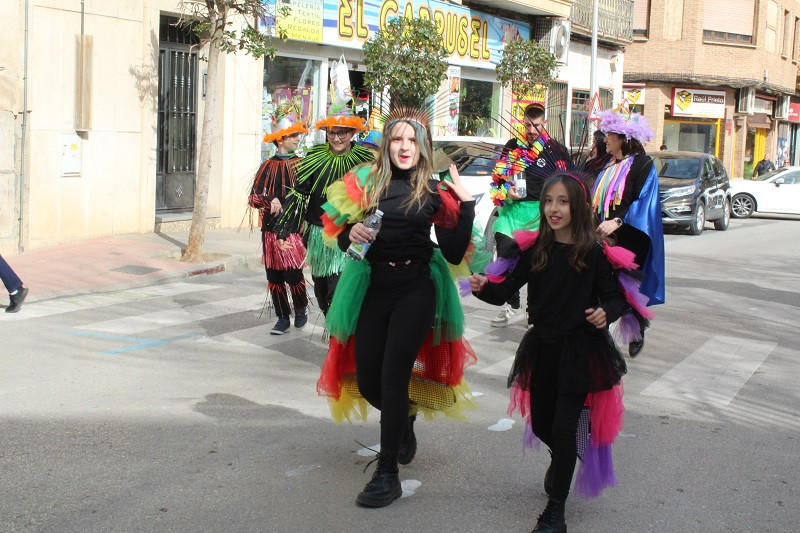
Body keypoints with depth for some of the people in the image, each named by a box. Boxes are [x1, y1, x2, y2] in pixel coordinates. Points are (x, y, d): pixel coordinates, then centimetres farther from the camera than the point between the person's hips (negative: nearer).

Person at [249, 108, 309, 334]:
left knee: (293, 273, -11)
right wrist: (270, 201, -15)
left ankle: (302, 309, 17)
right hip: (271, 227, 2)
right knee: (274, 275, 3)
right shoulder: (268, 166, 6)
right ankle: (283, 318, 16)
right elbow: (253, 198, 2)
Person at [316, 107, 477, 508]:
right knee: (366, 381, 8)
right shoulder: (366, 183, 3)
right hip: (371, 287, 3)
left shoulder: (435, 191, -1)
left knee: (393, 378, -9)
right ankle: (404, 420, 42)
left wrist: (466, 205, -10)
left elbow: (454, 254, -4)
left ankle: (388, 474, 2)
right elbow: (340, 237, 7)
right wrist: (352, 234, -14)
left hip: (415, 290, -3)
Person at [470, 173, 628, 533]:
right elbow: (507, 289, -4)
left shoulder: (594, 253, -10)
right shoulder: (535, 250, -1)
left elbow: (616, 298, -5)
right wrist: (484, 288, -23)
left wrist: (606, 312, -26)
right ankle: (563, 461, 50)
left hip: (580, 350, -4)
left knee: (563, 427, -7)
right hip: (543, 347, 4)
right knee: (540, 423, 15)